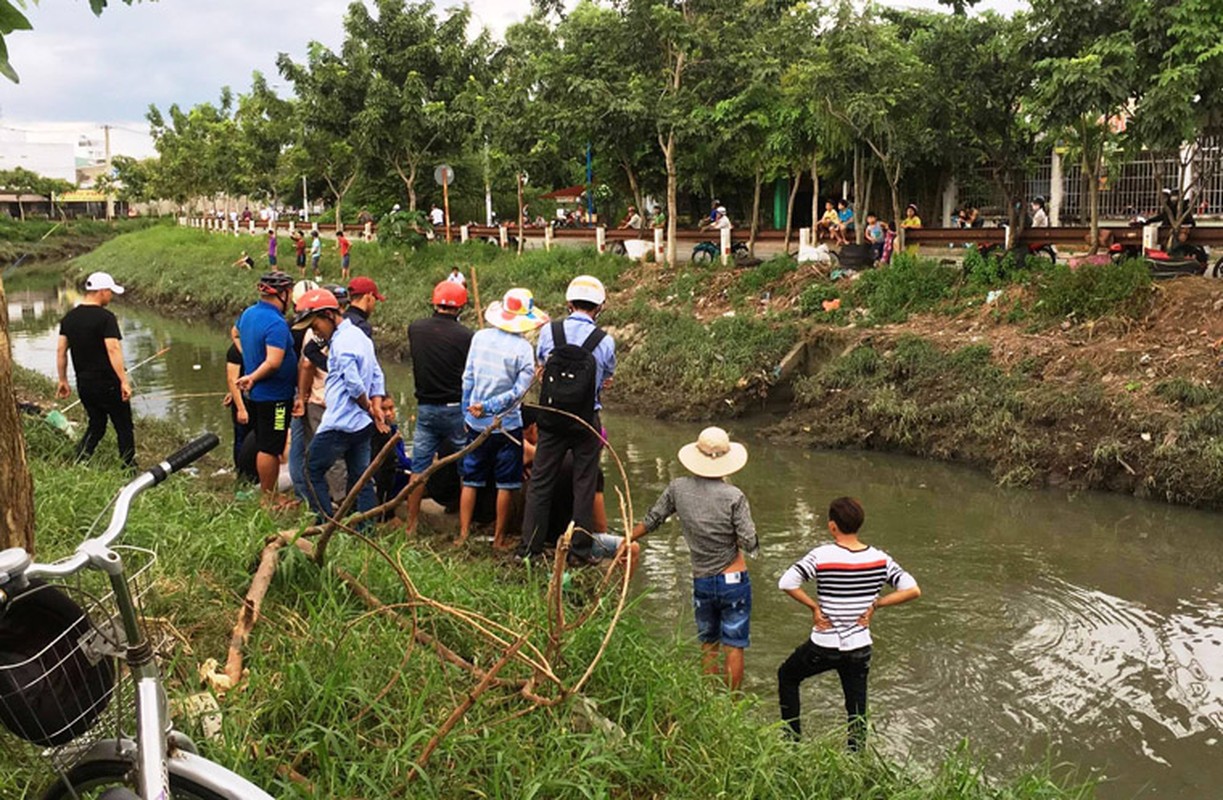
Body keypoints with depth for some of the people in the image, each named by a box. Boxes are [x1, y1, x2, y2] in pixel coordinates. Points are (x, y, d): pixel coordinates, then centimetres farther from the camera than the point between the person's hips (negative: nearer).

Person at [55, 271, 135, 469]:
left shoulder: (69, 318, 7)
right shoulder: (105, 317, -15)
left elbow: (60, 350, 8)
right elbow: (113, 349, -22)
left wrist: (62, 380, 15)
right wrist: (124, 381, -22)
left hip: (83, 384, 7)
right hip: (107, 384, -7)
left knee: (96, 426, 20)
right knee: (124, 427, 7)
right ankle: (129, 468, 12)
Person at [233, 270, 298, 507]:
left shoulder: (248, 313, 7)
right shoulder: (276, 323, -23)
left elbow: (235, 333, 28)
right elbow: (273, 362, -31)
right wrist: (253, 378, -18)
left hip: (258, 393, 10)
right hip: (274, 395, -10)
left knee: (265, 445, 18)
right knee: (270, 448, -1)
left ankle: (268, 493, 28)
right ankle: (269, 500, 7)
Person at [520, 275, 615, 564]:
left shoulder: (548, 332, -6)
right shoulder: (605, 341, -10)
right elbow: (606, 379, 5)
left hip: (551, 418, 2)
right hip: (586, 421, -1)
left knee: (541, 481, 10)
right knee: (584, 485, 9)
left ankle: (529, 545, 14)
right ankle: (579, 550, 15)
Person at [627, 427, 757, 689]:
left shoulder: (678, 489, -5)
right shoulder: (733, 496, -15)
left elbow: (651, 520, 8)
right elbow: (750, 544, -15)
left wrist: (627, 541, 24)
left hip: (701, 582, 3)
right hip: (734, 580, -3)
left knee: (708, 645, 19)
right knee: (734, 646, 7)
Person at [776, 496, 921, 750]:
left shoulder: (822, 556, -17)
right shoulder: (879, 559, -5)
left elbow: (786, 583, -25)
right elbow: (913, 590, -7)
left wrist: (814, 605, -12)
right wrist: (875, 604, -2)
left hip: (823, 647, -3)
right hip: (859, 648, 3)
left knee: (787, 676, 23)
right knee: (857, 709, 16)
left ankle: (793, 739, 26)